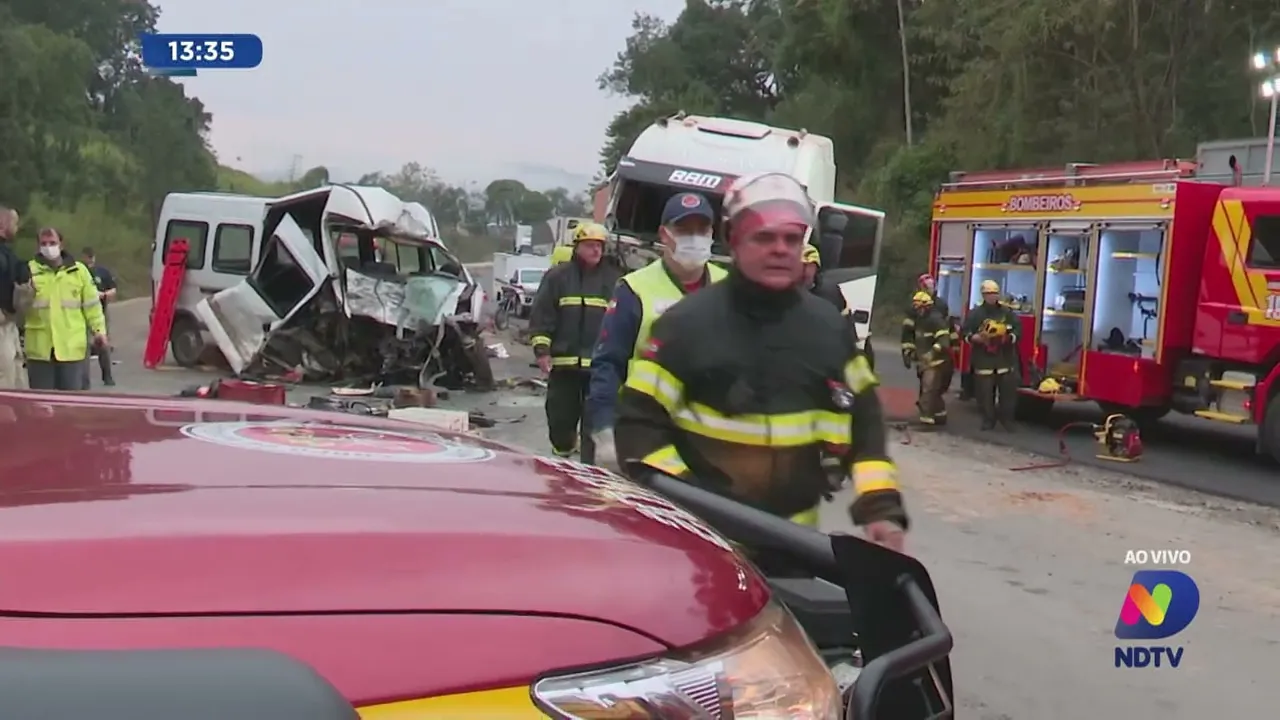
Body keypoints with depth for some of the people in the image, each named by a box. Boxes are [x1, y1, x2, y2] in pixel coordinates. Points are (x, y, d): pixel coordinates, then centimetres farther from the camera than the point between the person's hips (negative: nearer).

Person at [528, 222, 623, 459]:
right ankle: (562, 455, 31)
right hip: (563, 362, 0)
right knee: (560, 416, 9)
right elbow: (541, 316, 2)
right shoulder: (557, 276, 3)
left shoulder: (614, 279, 6)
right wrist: (541, 349, -5)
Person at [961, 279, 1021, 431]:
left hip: (1005, 359, 1)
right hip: (983, 360, -1)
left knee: (1008, 391, 0)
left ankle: (1007, 420, 10)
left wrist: (1009, 337, -11)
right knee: (985, 393, 1)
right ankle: (988, 420, 12)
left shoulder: (1007, 312, 9)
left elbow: (1017, 330, 8)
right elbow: (964, 332, 2)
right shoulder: (975, 313, 3)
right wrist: (975, 337, -16)